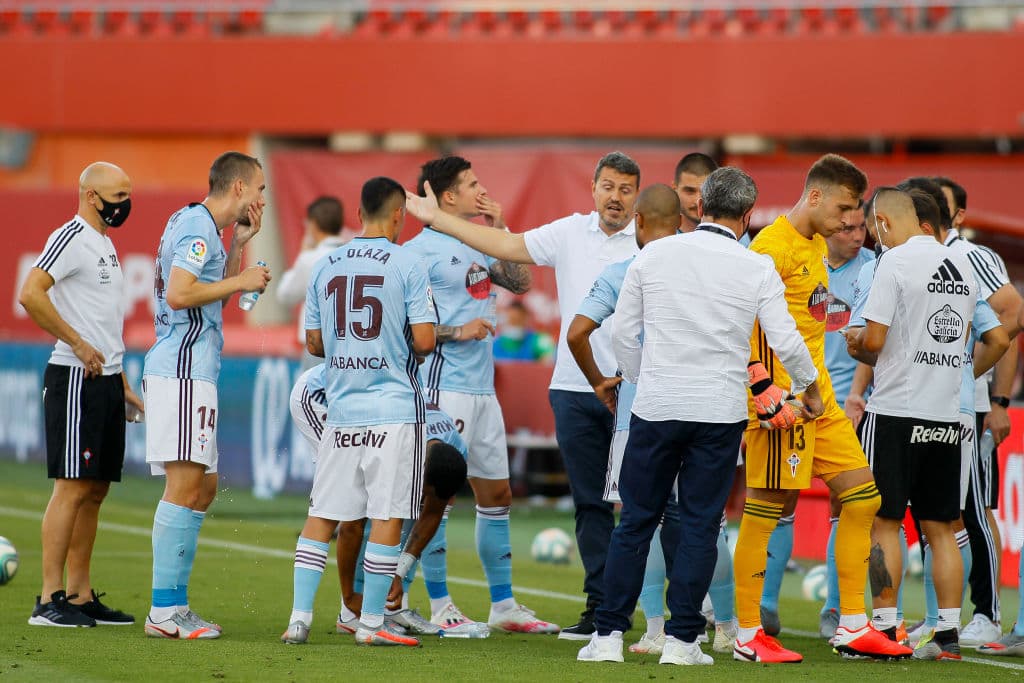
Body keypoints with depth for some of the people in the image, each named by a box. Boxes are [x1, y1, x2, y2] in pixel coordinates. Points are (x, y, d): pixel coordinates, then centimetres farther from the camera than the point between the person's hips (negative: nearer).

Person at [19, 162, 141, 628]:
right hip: (76, 379, -9)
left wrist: (121, 381, 21)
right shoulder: (71, 238, -10)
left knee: (95, 489, 10)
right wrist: (79, 344, -20)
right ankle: (49, 601, -10)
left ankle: (80, 595, 14)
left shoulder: (104, 244, 20)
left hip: (104, 380, 10)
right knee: (73, 486, -11)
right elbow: (30, 294, -23)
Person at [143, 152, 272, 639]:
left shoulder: (200, 225, 20)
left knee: (203, 487, 13)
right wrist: (241, 282, -13)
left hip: (187, 371, 11)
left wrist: (239, 243, 20)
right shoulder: (198, 227, -11)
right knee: (186, 486, -12)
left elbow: (216, 297, 29)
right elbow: (178, 294, -22)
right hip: (183, 372, -11)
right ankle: (163, 612, -14)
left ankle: (175, 603, 14)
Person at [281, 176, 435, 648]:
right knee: (387, 516, 1)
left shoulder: (326, 266, 7)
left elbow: (314, 343, 11)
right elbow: (424, 340, -11)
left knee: (321, 515, 9)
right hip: (394, 410, -4)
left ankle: (300, 615, 4)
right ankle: (371, 623, 1)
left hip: (342, 409, 4)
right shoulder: (406, 264, -7)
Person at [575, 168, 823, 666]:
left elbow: (623, 332, 7)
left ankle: (608, 634, 6)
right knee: (700, 526, 5)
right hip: (720, 414, -1)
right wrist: (810, 389, 16)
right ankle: (681, 639, 3)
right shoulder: (757, 270, -4)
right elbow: (786, 342, -3)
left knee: (636, 521, 8)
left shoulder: (654, 255, 2)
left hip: (655, 408, 1)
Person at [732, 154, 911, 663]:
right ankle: (747, 636, 1)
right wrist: (762, 384, -27)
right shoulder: (774, 245, -13)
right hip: (782, 399, -10)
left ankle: (853, 627, 11)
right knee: (767, 507, -5)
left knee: (862, 497, 7)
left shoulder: (817, 245, 17)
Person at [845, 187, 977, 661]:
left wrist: (855, 344, 10)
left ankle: (885, 627, -2)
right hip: (946, 415, 6)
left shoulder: (896, 261, -10)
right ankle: (948, 634, 6)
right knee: (940, 528, 9)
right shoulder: (961, 266, 11)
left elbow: (874, 341, -14)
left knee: (883, 522, 1)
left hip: (896, 410, -6)